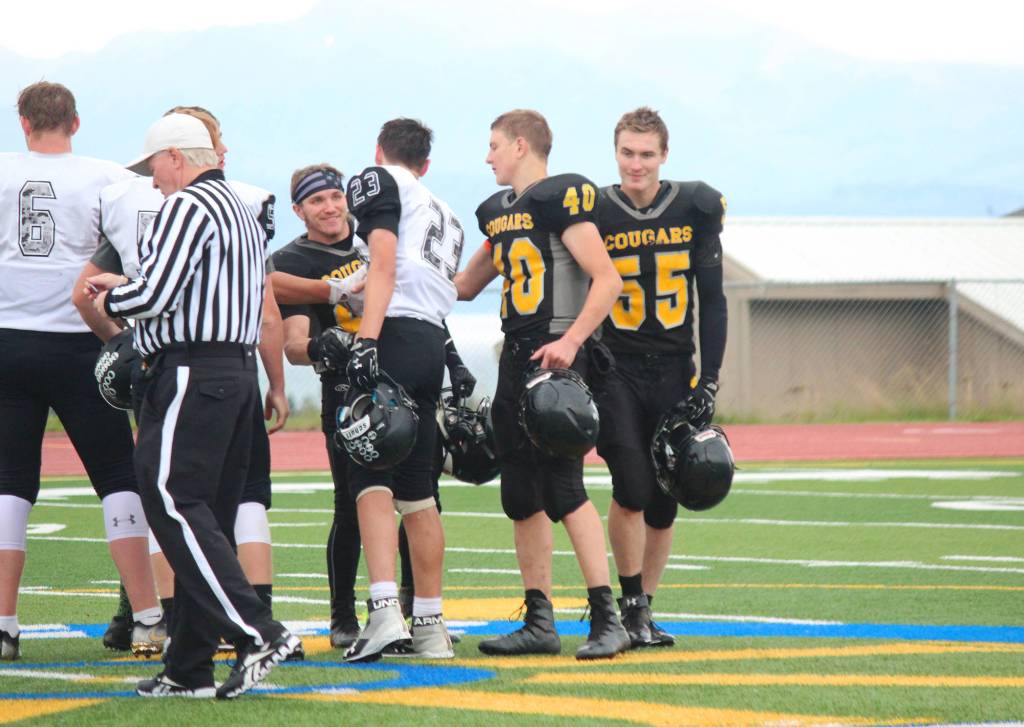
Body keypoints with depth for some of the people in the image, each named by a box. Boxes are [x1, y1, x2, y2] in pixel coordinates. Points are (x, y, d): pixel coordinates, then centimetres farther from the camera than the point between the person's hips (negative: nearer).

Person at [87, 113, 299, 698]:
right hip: (239, 371, 10)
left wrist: (110, 301, 3)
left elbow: (154, 295, -17)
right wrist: (128, 288, 25)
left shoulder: (187, 206, -10)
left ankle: (258, 634, -23)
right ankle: (189, 668, 9)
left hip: (192, 374, -10)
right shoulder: (243, 210, 20)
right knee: (206, 514, 9)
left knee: (174, 503, -12)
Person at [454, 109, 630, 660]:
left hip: (555, 358, -9)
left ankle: (607, 618, -12)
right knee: (522, 497, 8)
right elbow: (466, 284, 33)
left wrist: (570, 340, -24)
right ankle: (539, 622, 13)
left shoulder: (560, 200, -9)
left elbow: (607, 280, -15)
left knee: (562, 486, -13)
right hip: (515, 359, 9)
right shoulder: (499, 212, 18)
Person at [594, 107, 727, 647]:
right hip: (615, 367, -2)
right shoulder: (594, 213, -4)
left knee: (663, 504, 4)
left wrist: (708, 380, -2)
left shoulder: (695, 209, 1)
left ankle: (643, 609, 18)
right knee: (631, 488, -16)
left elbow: (712, 299, 5)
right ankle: (631, 603, 1)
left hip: (674, 369, 2)